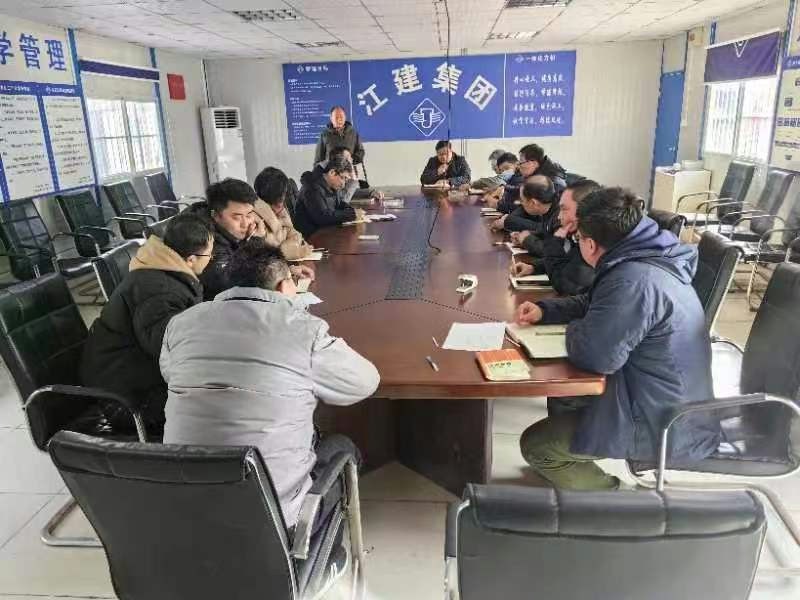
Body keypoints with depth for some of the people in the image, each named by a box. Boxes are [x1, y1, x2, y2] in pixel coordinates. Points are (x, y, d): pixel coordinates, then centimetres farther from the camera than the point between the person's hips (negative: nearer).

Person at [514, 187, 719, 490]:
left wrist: (574, 329, -10)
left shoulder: (636, 280, -32)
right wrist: (545, 310, 7)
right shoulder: (644, 259, 3)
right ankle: (574, 468, 39)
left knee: (535, 444, -3)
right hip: (666, 402, 10)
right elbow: (595, 304, 18)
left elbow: (595, 355, -31)